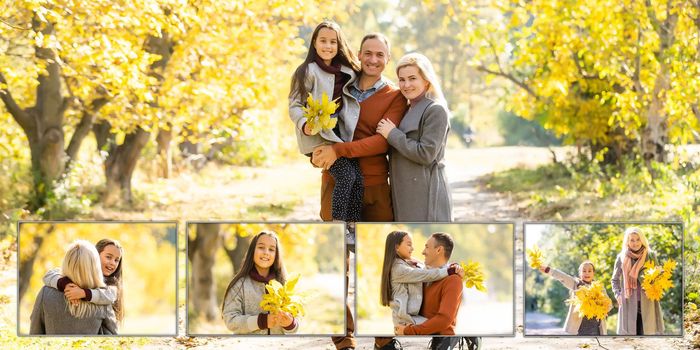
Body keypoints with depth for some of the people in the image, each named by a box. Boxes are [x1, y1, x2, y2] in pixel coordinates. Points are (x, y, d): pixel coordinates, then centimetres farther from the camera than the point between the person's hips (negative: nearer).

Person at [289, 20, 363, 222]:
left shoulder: (347, 72, 14)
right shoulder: (308, 72, -4)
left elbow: (351, 103, 22)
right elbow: (295, 105, -7)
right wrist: (304, 124, -24)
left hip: (342, 135, 6)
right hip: (318, 136, -6)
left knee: (357, 179, -10)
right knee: (346, 176, -20)